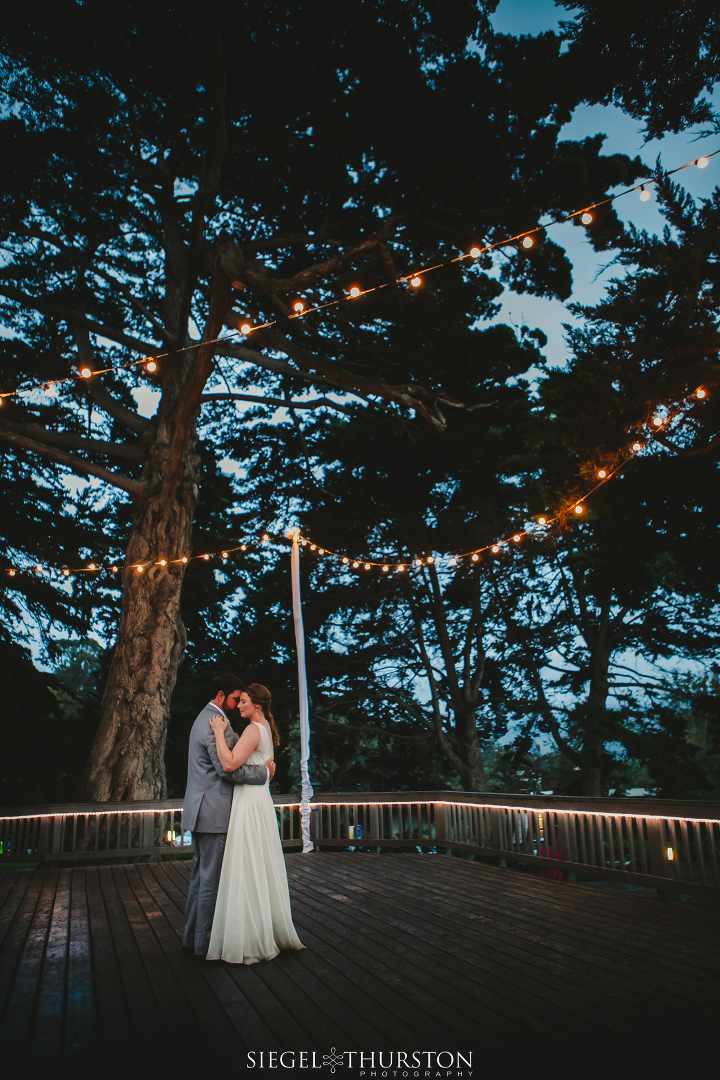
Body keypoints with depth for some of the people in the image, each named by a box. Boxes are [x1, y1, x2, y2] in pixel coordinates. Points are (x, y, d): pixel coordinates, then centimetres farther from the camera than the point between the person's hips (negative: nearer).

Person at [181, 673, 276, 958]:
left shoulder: (206, 718, 16)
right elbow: (228, 769, -24)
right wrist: (264, 771, -13)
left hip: (202, 813, 11)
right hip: (213, 813, -11)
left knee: (201, 876, 17)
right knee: (212, 879, -1)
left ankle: (192, 938, 26)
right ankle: (205, 943, 9)